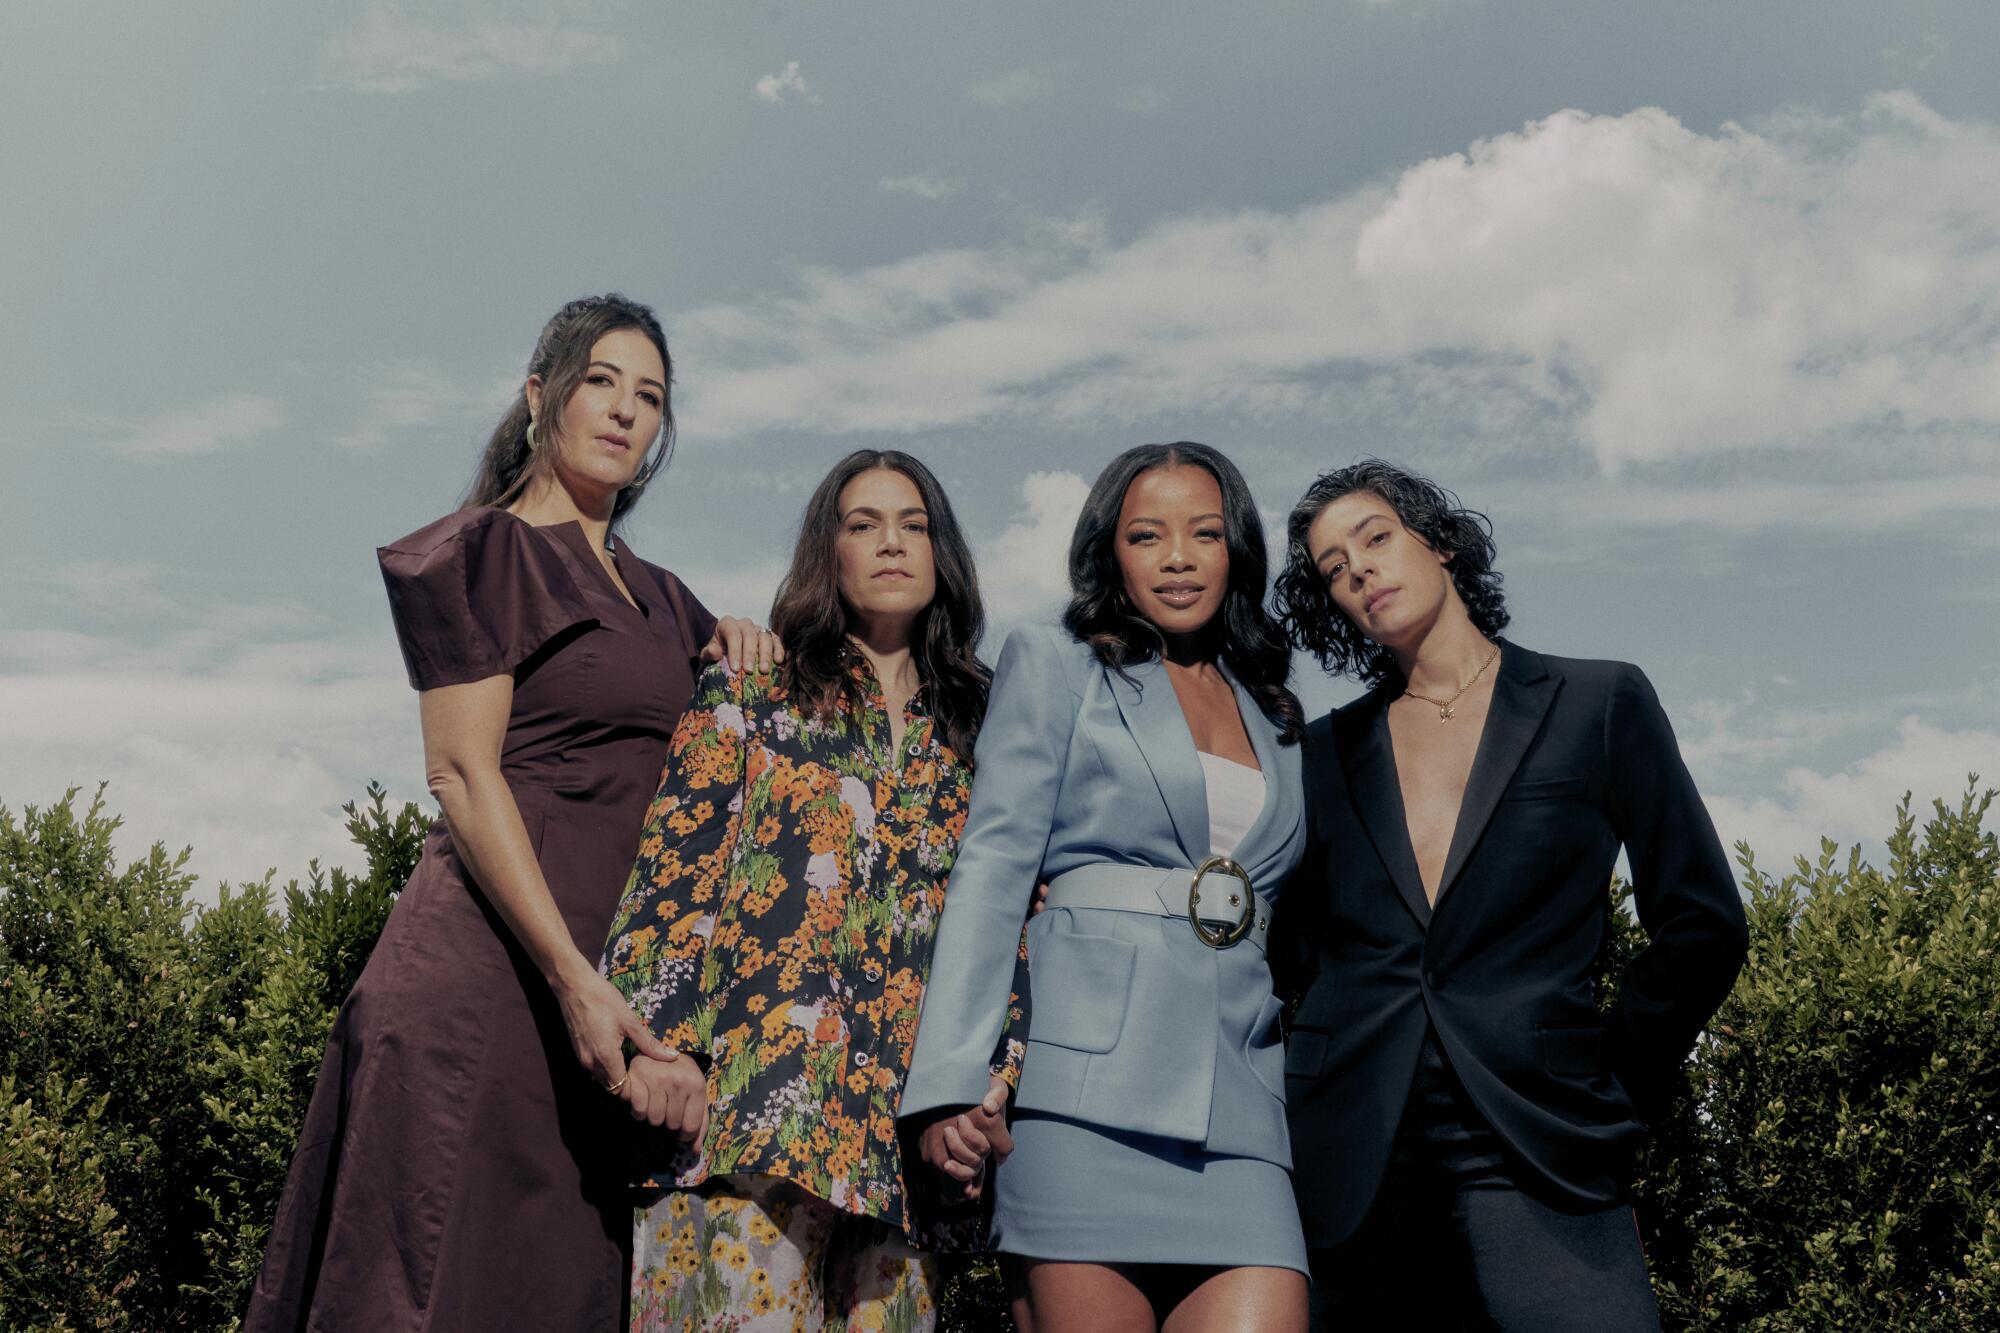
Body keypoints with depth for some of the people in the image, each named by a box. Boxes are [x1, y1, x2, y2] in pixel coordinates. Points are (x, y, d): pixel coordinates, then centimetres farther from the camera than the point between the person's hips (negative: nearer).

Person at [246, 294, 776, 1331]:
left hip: (614, 964, 7)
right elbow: (462, 772, -10)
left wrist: (743, 650, 9)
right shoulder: (487, 549, 0)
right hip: (489, 962, -7)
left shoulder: (655, 595, 20)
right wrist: (573, 977, -19)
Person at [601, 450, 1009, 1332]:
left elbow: (1010, 921, 15)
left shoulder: (970, 734, 18)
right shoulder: (750, 695, 8)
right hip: (755, 1091, -3)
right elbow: (674, 868, -1)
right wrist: (662, 1036, -12)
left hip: (899, 1112, 4)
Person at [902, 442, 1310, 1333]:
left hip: (1240, 1090, 4)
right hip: (1095, 1072, -3)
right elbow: (991, 871, 0)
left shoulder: (1275, 720, 22)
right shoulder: (1054, 668, 10)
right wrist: (950, 1082, -10)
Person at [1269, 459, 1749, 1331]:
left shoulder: (1598, 704, 6)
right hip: (1347, 1156, 3)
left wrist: (1611, 1102, 3)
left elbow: (1701, 923, 4)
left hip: (1531, 1154, -2)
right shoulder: (1329, 751, 13)